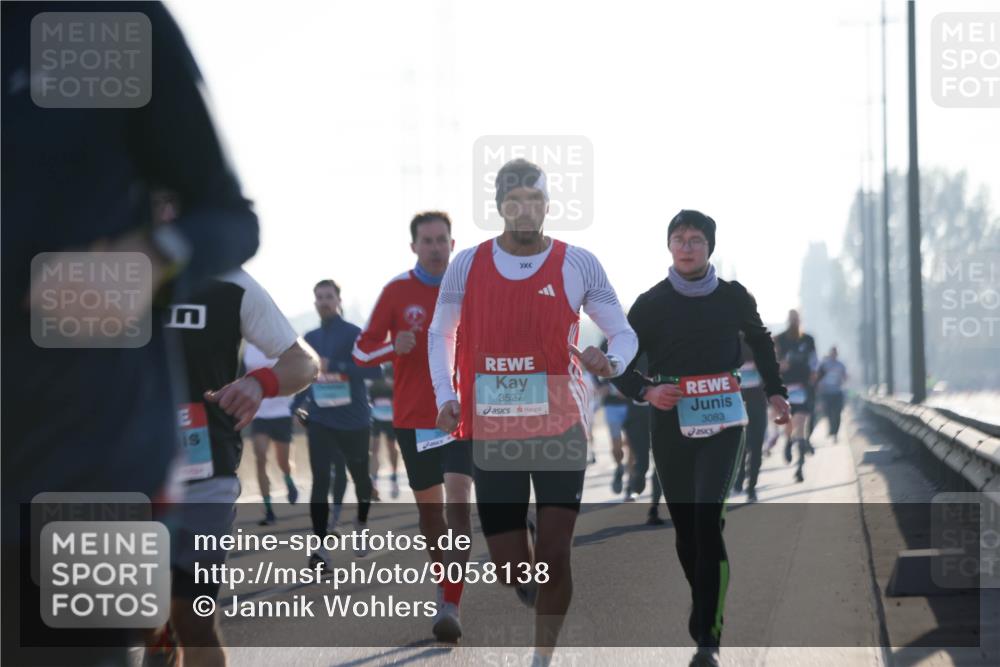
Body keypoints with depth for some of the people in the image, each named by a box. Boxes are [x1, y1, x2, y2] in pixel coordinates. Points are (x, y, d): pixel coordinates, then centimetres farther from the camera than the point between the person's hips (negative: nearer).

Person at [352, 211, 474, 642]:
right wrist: (394, 348, -18)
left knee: (457, 502, -17)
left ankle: (451, 606, -22)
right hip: (413, 417, 1)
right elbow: (362, 351, 2)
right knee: (429, 507, 9)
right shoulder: (397, 292, 1)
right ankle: (445, 591, 29)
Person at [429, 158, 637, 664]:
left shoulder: (578, 265, -2)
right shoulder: (467, 265, 3)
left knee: (554, 555, -7)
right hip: (490, 433, 2)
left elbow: (623, 333, 5)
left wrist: (612, 361, -18)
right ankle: (540, 601, 38)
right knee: (510, 569, 3)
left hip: (560, 429, -1)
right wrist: (445, 396, 1)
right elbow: (440, 335, 16)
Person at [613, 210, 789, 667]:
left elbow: (760, 341, 25)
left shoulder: (733, 297, 5)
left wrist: (775, 391, 18)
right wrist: (646, 391, -14)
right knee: (685, 525, 5)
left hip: (721, 420, -1)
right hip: (671, 422, 2)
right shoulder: (651, 304, 1)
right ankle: (706, 610, 27)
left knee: (708, 517, -17)